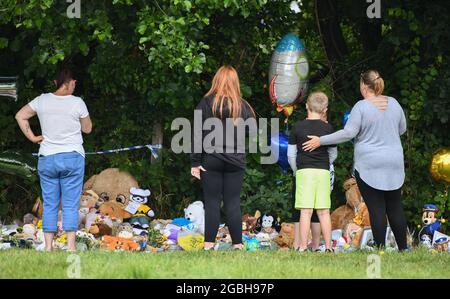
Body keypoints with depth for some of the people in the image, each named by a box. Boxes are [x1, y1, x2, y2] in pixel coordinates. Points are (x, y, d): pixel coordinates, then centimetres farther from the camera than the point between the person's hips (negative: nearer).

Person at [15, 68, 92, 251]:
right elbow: (87, 128, 4)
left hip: (47, 159, 3)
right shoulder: (77, 103, -7)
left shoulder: (42, 101, 2)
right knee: (71, 205, -1)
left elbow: (20, 116, 8)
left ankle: (48, 247, 3)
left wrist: (32, 137, 8)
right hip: (72, 157, -3)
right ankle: (71, 246, -6)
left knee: (49, 204, 6)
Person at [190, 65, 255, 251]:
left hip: (211, 160, -1)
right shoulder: (243, 106, 1)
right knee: (233, 203, 5)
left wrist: (195, 162, -2)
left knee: (212, 203, 3)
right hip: (235, 160, 1)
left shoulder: (206, 103, -4)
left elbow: (197, 134, -5)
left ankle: (209, 244, -1)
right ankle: (237, 244, 3)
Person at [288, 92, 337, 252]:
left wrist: (296, 171, 17)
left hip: (304, 171, -1)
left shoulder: (298, 127, 0)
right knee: (324, 212, 4)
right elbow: (333, 154, 12)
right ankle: (328, 247, 4)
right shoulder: (328, 128, 3)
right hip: (323, 172, 2)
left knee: (305, 211, -4)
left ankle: (303, 247, -7)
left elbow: (291, 154, 3)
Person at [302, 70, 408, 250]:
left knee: (376, 208, -2)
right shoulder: (393, 103, 4)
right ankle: (403, 248, 11)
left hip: (369, 166, -5)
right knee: (395, 207, 11)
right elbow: (402, 129, 16)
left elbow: (348, 133, -16)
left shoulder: (361, 107, -13)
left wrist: (321, 141, -8)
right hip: (394, 164, 5)